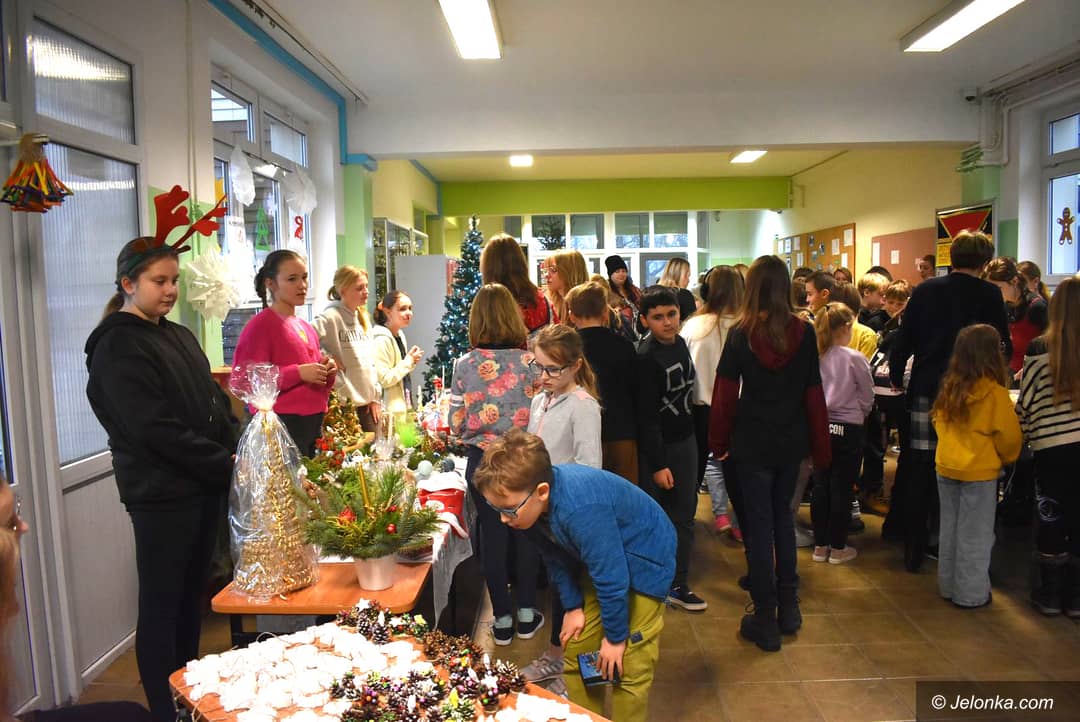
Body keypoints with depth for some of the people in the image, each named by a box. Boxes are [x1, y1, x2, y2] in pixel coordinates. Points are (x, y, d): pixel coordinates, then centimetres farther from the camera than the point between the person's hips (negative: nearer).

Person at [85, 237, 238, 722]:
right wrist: (224, 464, -16)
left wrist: (237, 452, -1)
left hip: (205, 486, 8)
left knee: (192, 594, 17)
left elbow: (216, 403, 15)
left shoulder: (179, 337, 13)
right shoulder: (118, 347, -11)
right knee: (161, 604, 5)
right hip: (161, 494, -7)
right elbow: (156, 428, -19)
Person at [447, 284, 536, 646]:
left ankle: (502, 619, 24)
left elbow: (456, 426, -6)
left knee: (492, 535, 13)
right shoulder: (530, 361, -10)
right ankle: (527, 613, 28)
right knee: (525, 531, 16)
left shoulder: (465, 365, -9)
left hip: (482, 461, 0)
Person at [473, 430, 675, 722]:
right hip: (597, 560, 7)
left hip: (643, 556, -7)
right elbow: (557, 558, 0)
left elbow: (611, 577, -30)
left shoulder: (580, 510, -40)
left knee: (629, 664, -7)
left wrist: (615, 636, -16)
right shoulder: (531, 503, -17)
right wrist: (573, 607, 0)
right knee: (575, 651, 8)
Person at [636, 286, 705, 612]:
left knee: (684, 514, 13)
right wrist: (658, 464, -19)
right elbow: (647, 415, -20)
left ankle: (678, 584, 25)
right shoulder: (646, 357, -19)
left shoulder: (679, 343, 3)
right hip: (658, 447, -7)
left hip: (685, 440, 7)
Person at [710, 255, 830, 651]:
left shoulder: (740, 334, -11)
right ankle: (788, 607, 28)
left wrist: (718, 441, 1)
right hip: (792, 441, 3)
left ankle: (765, 620, 15)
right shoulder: (805, 333, -5)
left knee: (759, 525, 7)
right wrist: (821, 447, 5)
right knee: (783, 516, 21)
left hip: (752, 443, -3)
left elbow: (724, 395, -11)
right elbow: (815, 394, -3)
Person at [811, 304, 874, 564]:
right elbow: (867, 399, -3)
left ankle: (820, 545, 21)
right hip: (848, 429, -4)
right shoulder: (854, 358, -14)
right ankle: (838, 548, 17)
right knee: (841, 489, 7)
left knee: (820, 487, 12)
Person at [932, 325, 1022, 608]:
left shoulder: (949, 386, -1)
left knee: (949, 530, 16)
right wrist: (1006, 457, 9)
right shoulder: (994, 391, -16)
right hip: (979, 471, -5)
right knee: (974, 536, 7)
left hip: (946, 467, 5)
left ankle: (948, 586, 27)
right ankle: (970, 594, 16)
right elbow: (1009, 434, -10)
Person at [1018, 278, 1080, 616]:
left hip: (1051, 446, -2)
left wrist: (1023, 435, 10)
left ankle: (1050, 594, 19)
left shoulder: (1039, 349, -9)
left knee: (1051, 516, 10)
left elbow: (1027, 402, -4)